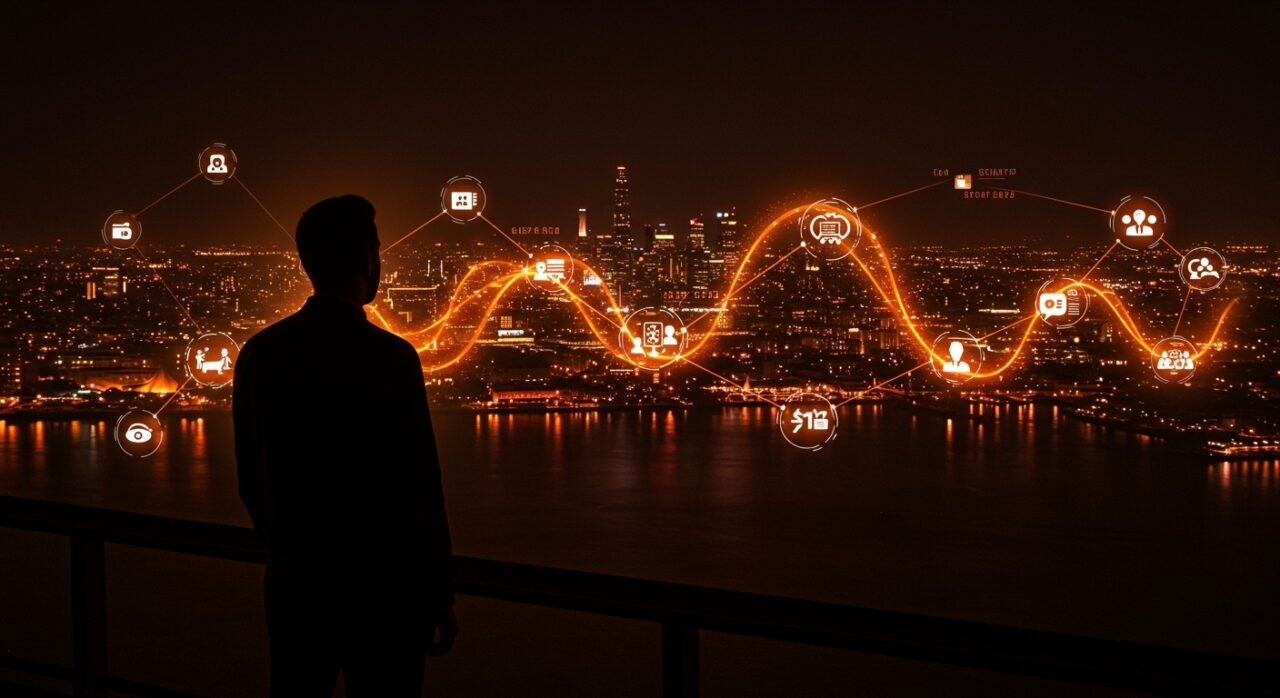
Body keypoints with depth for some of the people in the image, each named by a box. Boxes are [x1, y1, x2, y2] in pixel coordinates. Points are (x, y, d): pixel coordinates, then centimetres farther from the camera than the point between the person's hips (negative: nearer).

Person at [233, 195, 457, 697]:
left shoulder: (259, 354, 0)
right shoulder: (389, 357, -16)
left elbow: (250, 480, 8)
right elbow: (420, 488, -15)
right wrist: (441, 598, -4)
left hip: (294, 582, 5)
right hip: (381, 586, -5)